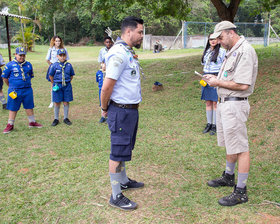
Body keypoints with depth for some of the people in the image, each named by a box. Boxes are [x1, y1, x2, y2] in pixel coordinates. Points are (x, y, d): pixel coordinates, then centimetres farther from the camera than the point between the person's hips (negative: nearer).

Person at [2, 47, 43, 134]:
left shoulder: (28, 65, 4)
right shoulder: (10, 65, -5)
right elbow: (4, 77, 2)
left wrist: (26, 84, 13)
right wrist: (11, 86, 8)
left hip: (27, 90, 3)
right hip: (15, 91, -3)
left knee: (29, 107, 12)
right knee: (13, 108, 7)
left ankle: (32, 122, 26)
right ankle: (10, 125, 18)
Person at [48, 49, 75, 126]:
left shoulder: (69, 65, -1)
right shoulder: (54, 65, -5)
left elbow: (71, 75, 12)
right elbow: (51, 75, 7)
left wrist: (67, 82, 8)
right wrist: (54, 84, 7)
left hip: (67, 86, 1)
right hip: (57, 86, -1)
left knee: (66, 102, 7)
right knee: (57, 102, 6)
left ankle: (66, 118, 20)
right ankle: (56, 119, 18)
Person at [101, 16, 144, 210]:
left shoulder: (129, 52, 14)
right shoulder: (119, 54, -19)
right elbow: (107, 87, -21)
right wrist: (105, 109, -8)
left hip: (131, 109, 10)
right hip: (121, 111, -10)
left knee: (126, 149, 21)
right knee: (118, 152, -1)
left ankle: (124, 181, 38)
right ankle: (116, 196, 10)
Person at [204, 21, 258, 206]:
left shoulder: (245, 51, -16)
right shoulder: (232, 51, 16)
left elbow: (242, 85, -23)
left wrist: (218, 82, -13)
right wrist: (215, 78, 7)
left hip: (235, 105, -10)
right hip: (224, 103, 10)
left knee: (240, 148, -4)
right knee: (230, 144, 21)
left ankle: (241, 191, 4)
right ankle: (229, 177, 38)